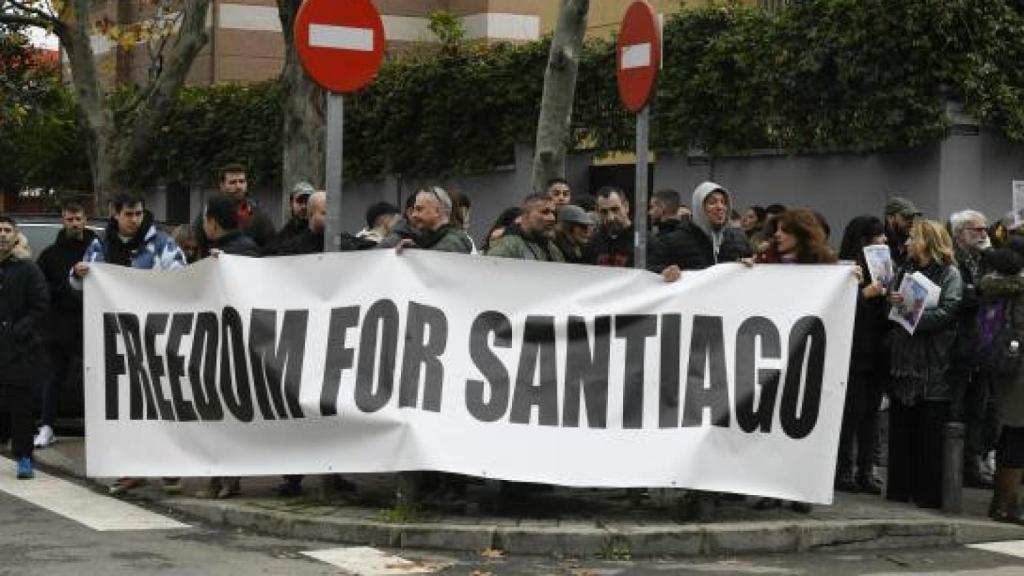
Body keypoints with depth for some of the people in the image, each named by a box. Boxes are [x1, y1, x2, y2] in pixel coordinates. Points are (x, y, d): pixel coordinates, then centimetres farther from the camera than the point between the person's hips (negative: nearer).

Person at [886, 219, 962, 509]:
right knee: (901, 428, 8)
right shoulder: (905, 270, 16)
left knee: (931, 433, -2)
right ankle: (900, 488, 15)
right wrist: (892, 302, -5)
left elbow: (948, 312, -13)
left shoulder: (950, 274, -2)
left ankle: (930, 493, 4)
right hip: (903, 361, 6)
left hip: (934, 365, -6)